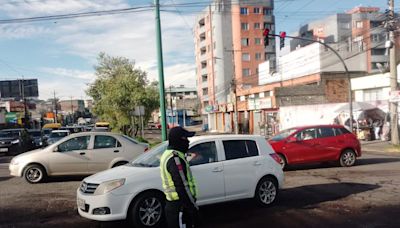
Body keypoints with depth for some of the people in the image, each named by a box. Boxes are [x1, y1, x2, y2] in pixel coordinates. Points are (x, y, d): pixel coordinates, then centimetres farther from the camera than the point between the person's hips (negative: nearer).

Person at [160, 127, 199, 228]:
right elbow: (182, 186, -24)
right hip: (179, 206, -10)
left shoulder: (167, 154, 13)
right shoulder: (175, 158, -21)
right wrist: (193, 206, -18)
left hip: (172, 203, 10)